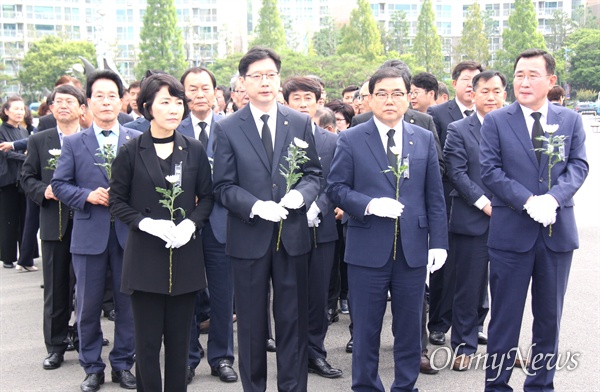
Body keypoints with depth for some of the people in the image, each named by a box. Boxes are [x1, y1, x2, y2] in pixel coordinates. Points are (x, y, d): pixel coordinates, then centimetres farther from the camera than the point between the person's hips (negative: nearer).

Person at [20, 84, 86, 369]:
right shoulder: (39, 141, 8)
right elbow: (27, 178, 7)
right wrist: (44, 191, -12)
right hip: (54, 223, 1)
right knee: (55, 288, 7)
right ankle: (55, 346, 17)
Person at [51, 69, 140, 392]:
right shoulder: (73, 143, 5)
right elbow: (59, 184, 2)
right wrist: (88, 195, -14)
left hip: (128, 232, 0)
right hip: (89, 234, 0)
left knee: (128, 302, 7)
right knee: (88, 305, 8)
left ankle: (122, 364, 23)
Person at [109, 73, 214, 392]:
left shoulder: (194, 150, 4)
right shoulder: (131, 152, -1)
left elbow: (206, 197, 9)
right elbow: (117, 201, 2)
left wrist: (191, 223, -10)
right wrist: (146, 223, -15)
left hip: (185, 254, 2)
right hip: (145, 256, -2)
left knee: (179, 339, 9)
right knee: (148, 341, 4)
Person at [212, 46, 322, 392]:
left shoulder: (301, 123, 4)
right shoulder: (228, 129, -1)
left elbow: (314, 173, 7)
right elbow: (224, 186, -3)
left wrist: (301, 194, -15)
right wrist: (256, 206, -19)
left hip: (293, 234, 1)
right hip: (249, 237, -1)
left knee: (293, 319, 8)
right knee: (252, 322, 11)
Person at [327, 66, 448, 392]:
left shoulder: (424, 139, 8)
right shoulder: (351, 140, 1)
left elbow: (434, 196, 7)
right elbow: (336, 187, -2)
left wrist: (439, 241, 1)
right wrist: (370, 204, -18)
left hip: (413, 249, 2)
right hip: (367, 249, -2)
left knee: (409, 326, 12)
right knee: (366, 328, 8)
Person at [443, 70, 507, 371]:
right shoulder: (458, 130, 2)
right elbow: (457, 174, -6)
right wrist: (484, 203, -14)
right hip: (472, 220, -2)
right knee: (469, 286, 5)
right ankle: (463, 346, 17)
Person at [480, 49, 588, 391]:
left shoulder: (571, 120, 8)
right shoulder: (496, 121, 1)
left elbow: (579, 166, 0)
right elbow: (490, 170, -7)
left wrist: (552, 198, -17)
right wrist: (528, 202, -17)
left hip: (558, 230, 3)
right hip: (511, 231, -2)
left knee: (550, 315, 12)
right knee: (505, 315, 4)